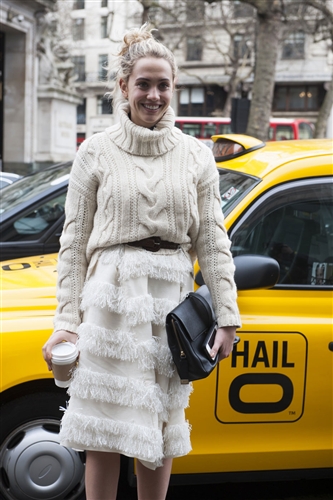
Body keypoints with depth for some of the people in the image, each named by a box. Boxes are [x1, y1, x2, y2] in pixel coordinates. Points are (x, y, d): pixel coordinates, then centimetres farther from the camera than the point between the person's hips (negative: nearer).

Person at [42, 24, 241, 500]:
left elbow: (212, 241, 7)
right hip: (112, 297, -1)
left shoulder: (197, 155, 8)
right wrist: (67, 319, -4)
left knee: (161, 431, 11)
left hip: (173, 299, 2)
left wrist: (228, 317, 1)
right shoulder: (97, 152, 3)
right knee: (104, 432, 3)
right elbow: (74, 242, 3)